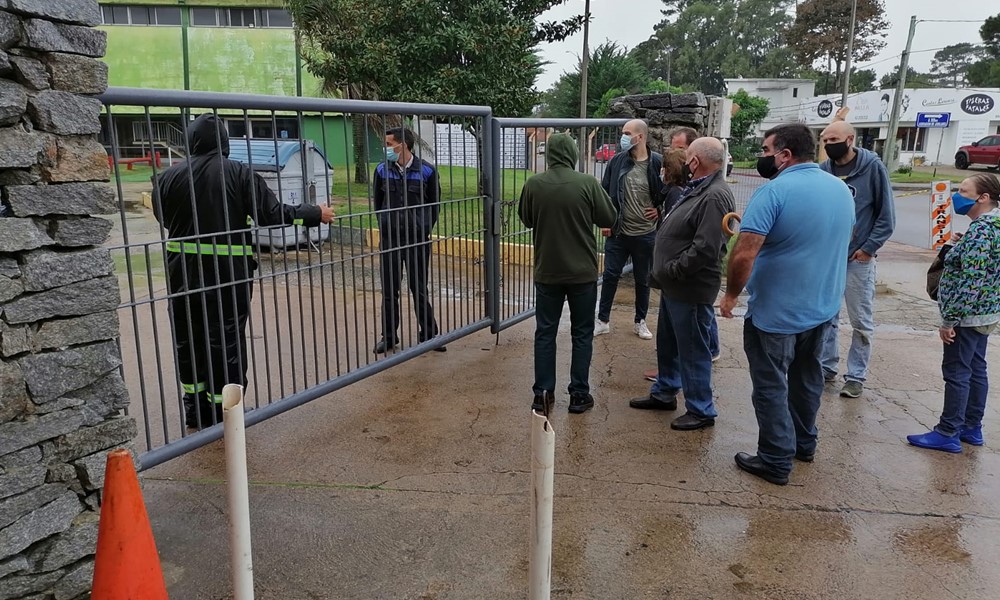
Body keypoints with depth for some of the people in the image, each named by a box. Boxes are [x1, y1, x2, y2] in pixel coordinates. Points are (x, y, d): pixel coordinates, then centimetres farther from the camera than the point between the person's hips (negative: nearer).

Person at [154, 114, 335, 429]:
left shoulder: (169, 176, 0)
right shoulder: (240, 173, -8)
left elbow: (162, 217, 12)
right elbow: (272, 214, -12)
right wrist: (316, 214, 0)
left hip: (183, 273, 3)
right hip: (229, 273, -2)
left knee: (188, 340, 15)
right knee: (227, 341, 6)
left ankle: (196, 410, 25)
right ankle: (224, 412, 13)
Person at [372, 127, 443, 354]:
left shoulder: (426, 171, -4)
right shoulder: (382, 170, 0)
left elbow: (435, 203, 8)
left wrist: (425, 228, 7)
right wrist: (384, 227, 12)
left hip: (418, 239, -1)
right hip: (389, 240, 2)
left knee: (419, 289, 6)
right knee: (389, 291, 7)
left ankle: (428, 334, 18)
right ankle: (389, 336, 19)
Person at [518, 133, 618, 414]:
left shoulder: (533, 184, -7)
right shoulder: (587, 183, -12)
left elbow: (526, 219, 7)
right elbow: (609, 218, -2)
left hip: (547, 272, 1)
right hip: (582, 272, -1)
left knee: (545, 332, 12)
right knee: (582, 334, 11)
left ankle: (543, 393, 16)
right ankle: (579, 394, 15)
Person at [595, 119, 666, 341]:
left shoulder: (658, 163, -9)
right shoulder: (617, 161, -3)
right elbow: (605, 193, 4)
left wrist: (660, 209, -4)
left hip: (645, 234, -1)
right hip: (618, 231, 1)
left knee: (642, 279, 12)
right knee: (610, 275, 7)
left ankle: (640, 322, 28)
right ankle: (603, 321, 20)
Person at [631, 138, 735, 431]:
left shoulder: (715, 197, -22)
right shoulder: (698, 188, 11)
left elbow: (705, 249, -29)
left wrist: (672, 270, -19)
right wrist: (666, 272, 11)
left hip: (691, 289, -11)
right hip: (674, 285, 11)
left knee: (693, 350, 1)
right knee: (667, 343, 22)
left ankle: (701, 411, 15)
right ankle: (664, 393, 38)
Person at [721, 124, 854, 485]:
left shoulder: (775, 190, -20)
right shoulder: (842, 190, 5)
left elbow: (743, 256, -26)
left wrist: (731, 295, -11)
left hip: (776, 310, -7)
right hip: (823, 306, 8)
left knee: (771, 386, 5)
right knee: (806, 376, 22)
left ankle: (776, 461, 13)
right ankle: (804, 442, 37)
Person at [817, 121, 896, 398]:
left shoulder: (872, 167, -8)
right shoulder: (823, 170, 1)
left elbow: (887, 214, -5)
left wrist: (869, 247, -10)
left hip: (858, 259, -3)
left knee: (861, 321, 5)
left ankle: (856, 376, 15)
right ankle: (826, 366, 26)